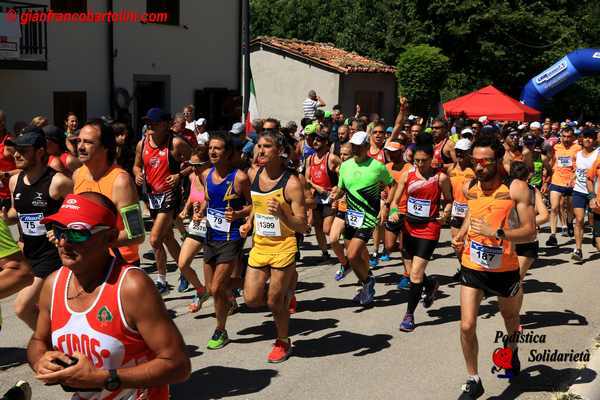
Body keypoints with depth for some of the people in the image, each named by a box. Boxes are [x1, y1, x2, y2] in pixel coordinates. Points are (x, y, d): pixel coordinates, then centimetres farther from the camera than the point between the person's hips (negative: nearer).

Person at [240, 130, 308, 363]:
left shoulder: (291, 183, -18)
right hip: (259, 246, 6)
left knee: (274, 302, 4)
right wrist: (249, 223, 6)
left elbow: (303, 227, -17)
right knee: (252, 300, 6)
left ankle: (283, 343, 30)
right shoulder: (253, 174, 0)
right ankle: (287, 285, 35)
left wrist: (282, 214, -34)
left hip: (283, 248, -6)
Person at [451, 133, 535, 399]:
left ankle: (512, 349, 58)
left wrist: (496, 233, -31)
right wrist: (461, 235, 2)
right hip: (472, 267, 2)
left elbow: (530, 231, -18)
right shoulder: (469, 187, -2)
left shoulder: (516, 189, -16)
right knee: (467, 326, -7)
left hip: (505, 269, -2)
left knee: (510, 317, 24)